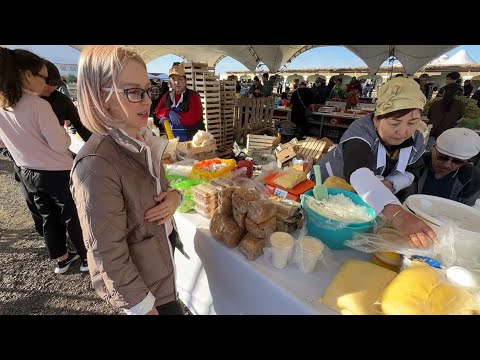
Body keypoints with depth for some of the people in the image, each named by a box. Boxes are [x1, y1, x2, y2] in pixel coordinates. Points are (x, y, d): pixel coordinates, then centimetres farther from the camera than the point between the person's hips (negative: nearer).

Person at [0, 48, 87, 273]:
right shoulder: (38, 105, -22)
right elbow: (60, 145, -19)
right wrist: (63, 131, 0)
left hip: (27, 173, 7)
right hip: (58, 173, -6)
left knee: (48, 216, 20)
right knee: (73, 217, 10)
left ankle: (61, 259, 35)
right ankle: (87, 258, 26)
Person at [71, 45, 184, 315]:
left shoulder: (144, 140, -4)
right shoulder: (96, 164, -29)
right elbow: (108, 254, -24)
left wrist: (174, 197, -14)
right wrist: (144, 305, -14)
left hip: (163, 250, 7)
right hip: (139, 282, -7)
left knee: (173, 304, 28)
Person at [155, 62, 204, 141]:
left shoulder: (193, 95, -6)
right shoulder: (167, 96, 11)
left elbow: (193, 117, -19)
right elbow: (158, 111, 8)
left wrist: (168, 118, -13)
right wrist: (169, 113, -16)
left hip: (192, 138, -4)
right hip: (172, 138, 5)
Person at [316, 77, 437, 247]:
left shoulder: (416, 140, -11)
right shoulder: (361, 131, -33)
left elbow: (411, 172, 3)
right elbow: (357, 172, -51)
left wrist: (389, 184, -22)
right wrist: (396, 212, -66)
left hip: (373, 199, 5)